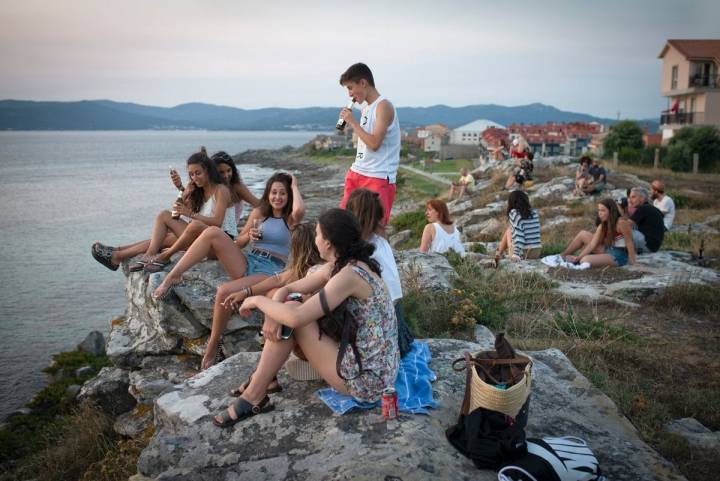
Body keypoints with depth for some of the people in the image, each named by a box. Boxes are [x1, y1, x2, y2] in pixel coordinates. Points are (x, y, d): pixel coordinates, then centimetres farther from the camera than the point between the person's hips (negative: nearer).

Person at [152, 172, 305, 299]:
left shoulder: (291, 219, 5)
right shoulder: (259, 212, 16)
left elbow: (300, 210, -22)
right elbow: (238, 243, 18)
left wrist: (294, 186, -4)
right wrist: (249, 236, -6)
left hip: (270, 271, -4)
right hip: (246, 263, 5)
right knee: (212, 232, -19)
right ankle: (173, 276, -16)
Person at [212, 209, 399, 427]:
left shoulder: (349, 274, -23)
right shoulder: (337, 267, 5)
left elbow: (296, 318, -27)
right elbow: (287, 289, 8)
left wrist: (258, 301, -11)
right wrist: (272, 313, -13)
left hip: (366, 381, -9)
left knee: (293, 313, -12)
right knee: (289, 308, 3)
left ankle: (253, 399, -1)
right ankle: (261, 379, 11)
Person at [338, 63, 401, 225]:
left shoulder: (383, 106, -10)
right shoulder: (365, 109, 15)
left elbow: (374, 143, -20)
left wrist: (352, 122, -11)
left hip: (379, 178, -8)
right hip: (357, 175, 8)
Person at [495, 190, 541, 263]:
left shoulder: (514, 213, -9)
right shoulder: (534, 213, 6)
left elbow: (518, 233, -20)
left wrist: (515, 254, -24)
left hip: (521, 253, -5)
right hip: (536, 253, 5)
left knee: (509, 230, 22)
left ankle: (498, 254, 36)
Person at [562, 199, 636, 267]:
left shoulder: (621, 222, -20)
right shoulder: (603, 225, 4)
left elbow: (629, 242, -17)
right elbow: (592, 244, -2)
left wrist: (632, 261, -16)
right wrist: (578, 257, -11)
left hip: (618, 256, -8)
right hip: (607, 250, 8)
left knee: (585, 261, -27)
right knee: (583, 234, 2)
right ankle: (562, 256, 5)